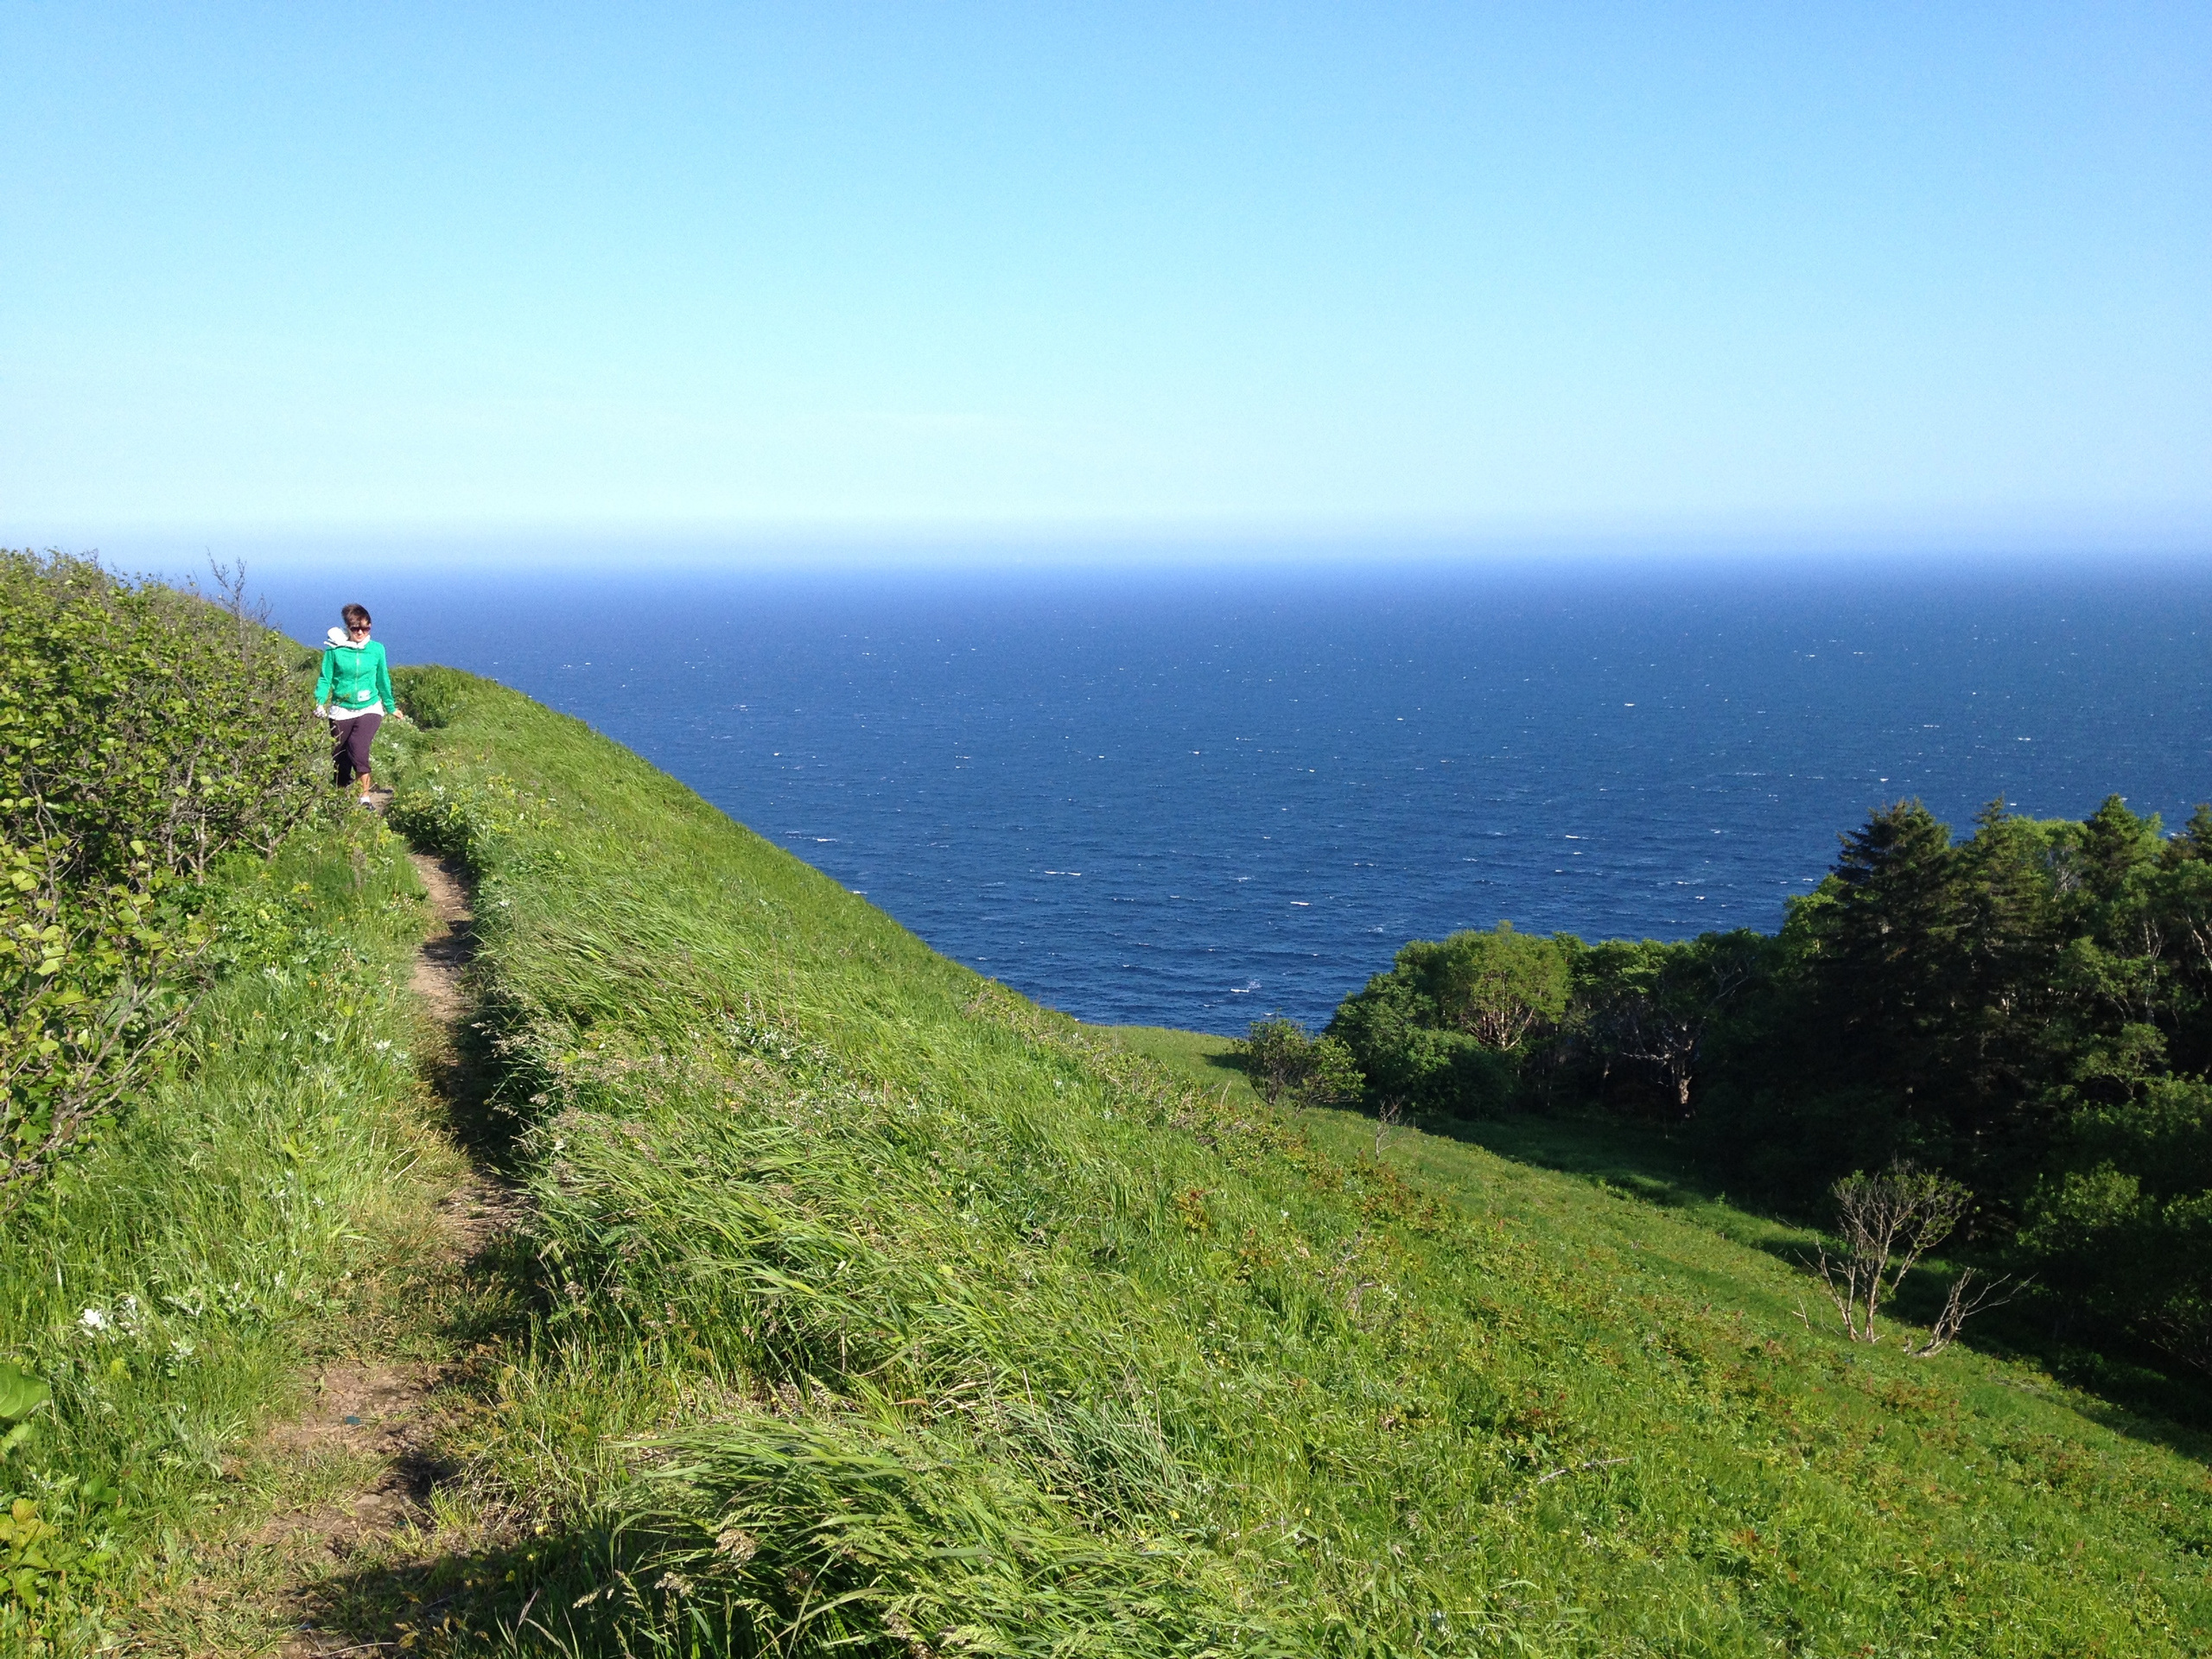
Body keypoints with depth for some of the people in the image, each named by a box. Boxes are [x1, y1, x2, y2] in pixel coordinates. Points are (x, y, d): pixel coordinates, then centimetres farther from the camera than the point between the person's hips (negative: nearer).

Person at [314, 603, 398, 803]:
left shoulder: (376, 649, 0)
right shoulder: (335, 650, -5)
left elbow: (382, 680, 12)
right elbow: (325, 679, -2)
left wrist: (391, 707, 20)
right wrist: (320, 702, -17)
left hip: (370, 709, -1)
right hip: (341, 711, 1)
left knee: (358, 749, -23)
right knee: (340, 756, 9)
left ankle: (365, 796, -14)